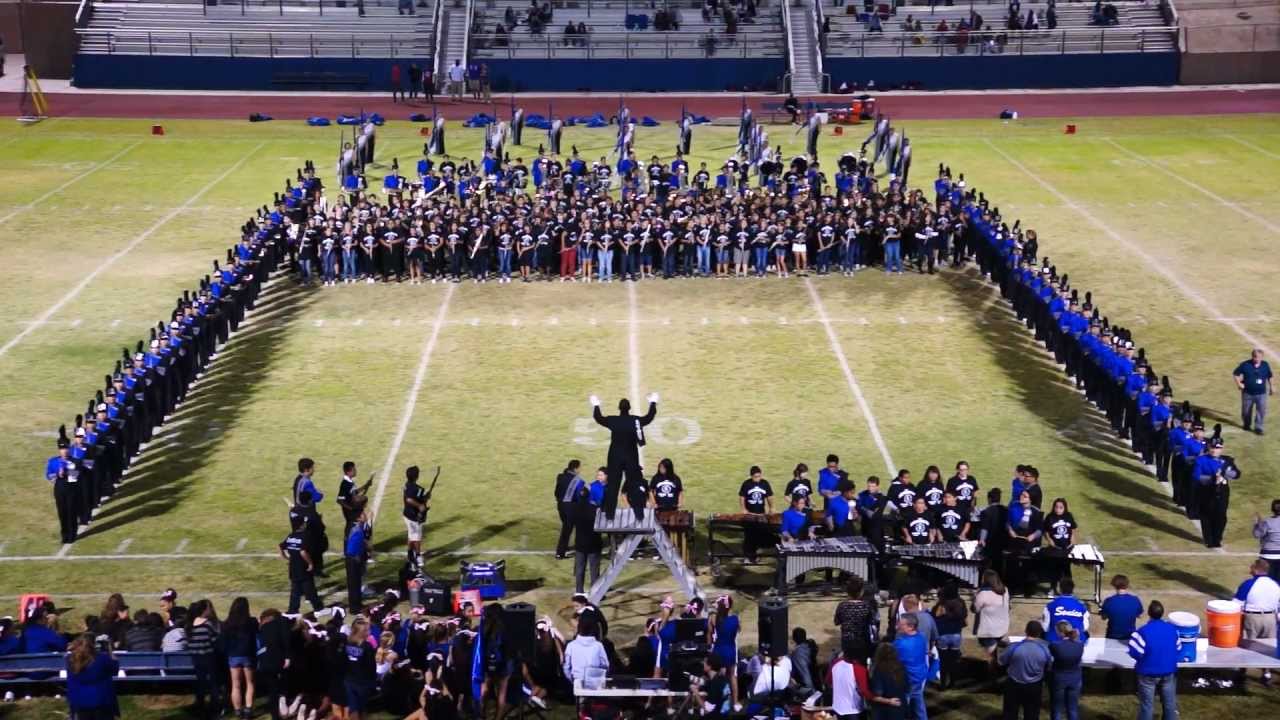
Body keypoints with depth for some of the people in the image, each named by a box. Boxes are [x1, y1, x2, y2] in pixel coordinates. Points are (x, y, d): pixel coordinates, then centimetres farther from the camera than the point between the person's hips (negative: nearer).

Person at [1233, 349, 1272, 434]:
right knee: (1246, 411, 12)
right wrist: (1239, 383, -10)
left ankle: (1258, 427, 6)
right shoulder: (1245, 365, -10)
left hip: (1261, 393, 1)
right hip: (1248, 393, -1)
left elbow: (1269, 377, 14)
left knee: (1261, 411, -5)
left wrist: (1271, 386, 19)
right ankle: (1247, 425, 34)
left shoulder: (1265, 365, -2)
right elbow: (1236, 374, 0)